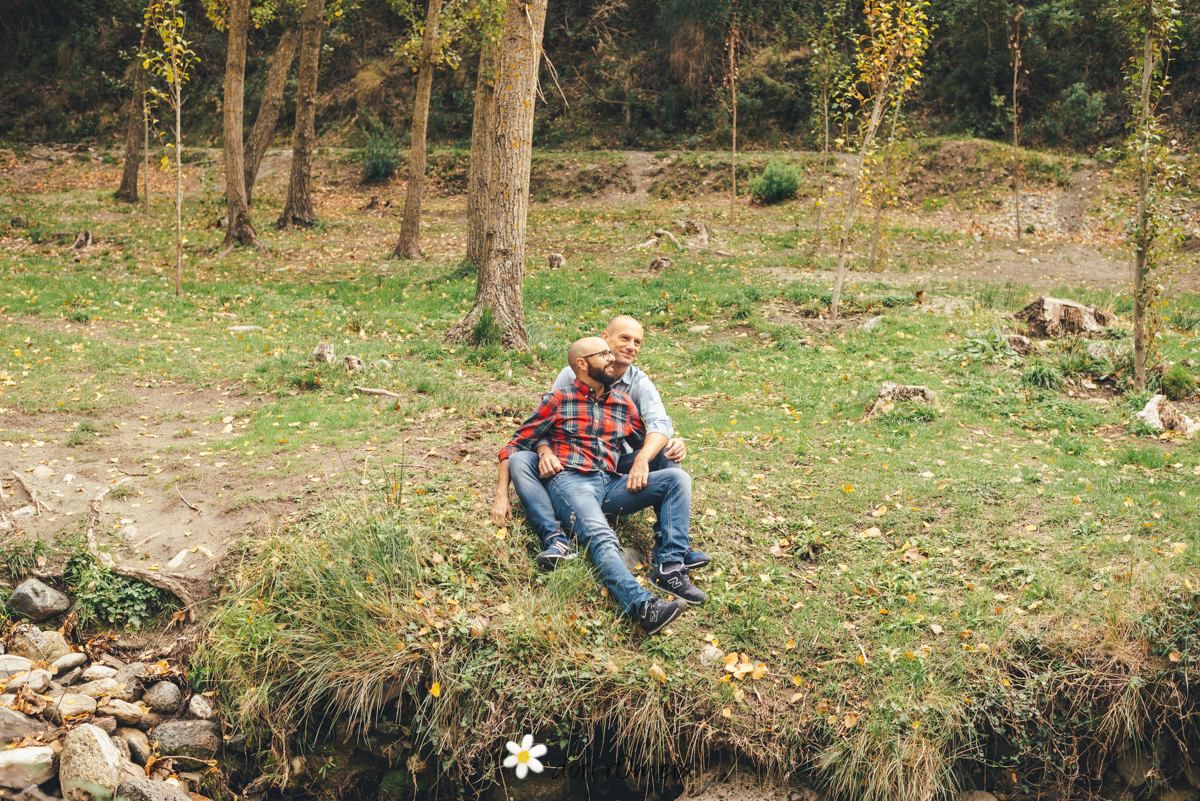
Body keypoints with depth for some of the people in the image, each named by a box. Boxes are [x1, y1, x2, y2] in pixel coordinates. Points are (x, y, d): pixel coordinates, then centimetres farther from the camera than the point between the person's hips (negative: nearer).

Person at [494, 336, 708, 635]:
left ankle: (669, 568, -25)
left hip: (611, 484, 5)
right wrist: (502, 495, -1)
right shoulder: (558, 400, 10)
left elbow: (652, 435, 25)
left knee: (677, 478, -15)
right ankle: (642, 606, -56)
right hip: (570, 481, -5)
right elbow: (515, 445, 10)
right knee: (601, 537, -35)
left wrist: (642, 460, 0)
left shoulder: (622, 403, 22)